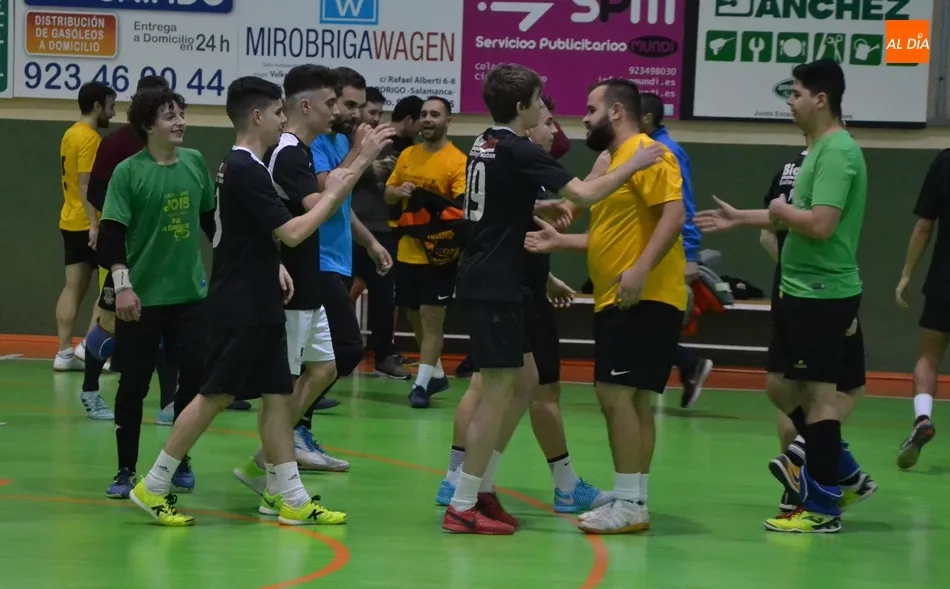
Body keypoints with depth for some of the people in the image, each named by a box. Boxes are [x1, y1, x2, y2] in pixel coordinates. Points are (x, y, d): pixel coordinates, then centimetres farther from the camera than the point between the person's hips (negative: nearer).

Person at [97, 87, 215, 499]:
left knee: (194, 376, 4)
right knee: (134, 384, 2)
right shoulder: (129, 172, -10)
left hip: (190, 293, 4)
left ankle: (180, 461, 21)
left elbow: (210, 218, 16)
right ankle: (126, 471, 14)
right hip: (142, 297, -4)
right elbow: (112, 234, -13)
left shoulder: (195, 163, 3)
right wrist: (122, 284, -23)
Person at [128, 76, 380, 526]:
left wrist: (272, 267, 14)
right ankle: (154, 487, 2)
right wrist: (332, 195, -10)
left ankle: (289, 497, 9)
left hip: (258, 306, 10)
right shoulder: (246, 171, -18)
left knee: (279, 395, 7)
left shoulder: (238, 166, 14)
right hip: (239, 308, -10)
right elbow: (292, 232, -21)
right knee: (215, 396, -5)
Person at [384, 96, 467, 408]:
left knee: (431, 319, -7)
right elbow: (387, 195, 16)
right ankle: (437, 375, 32)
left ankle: (421, 384, -4)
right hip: (407, 251, 7)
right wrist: (398, 191, -7)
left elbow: (463, 206, -18)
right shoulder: (407, 155, 9)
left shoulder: (458, 161, -10)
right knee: (416, 318, 15)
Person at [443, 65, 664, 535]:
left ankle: (480, 488, 18)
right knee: (498, 392, -5)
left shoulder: (486, 145, 12)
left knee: (525, 381, 16)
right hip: (494, 287, -10)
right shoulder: (518, 151, -16)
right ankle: (462, 506, -2)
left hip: (486, 281, 10)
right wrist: (633, 165, -11)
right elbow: (585, 193, -22)